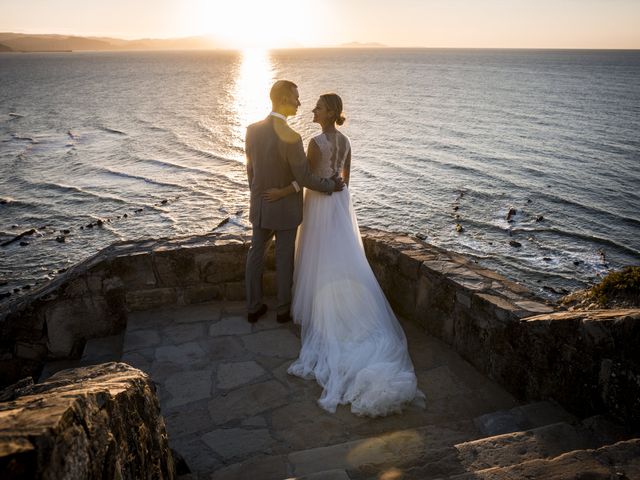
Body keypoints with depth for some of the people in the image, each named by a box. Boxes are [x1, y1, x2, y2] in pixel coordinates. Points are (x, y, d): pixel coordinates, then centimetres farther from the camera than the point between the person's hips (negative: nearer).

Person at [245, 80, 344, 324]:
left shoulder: (252, 130, -7)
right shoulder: (291, 138, -27)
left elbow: (250, 169, 5)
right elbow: (305, 178, -21)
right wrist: (332, 185, -4)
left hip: (259, 205, 5)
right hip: (285, 208, -5)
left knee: (256, 253, 17)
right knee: (284, 258, 11)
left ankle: (253, 307, 28)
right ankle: (283, 309, 26)